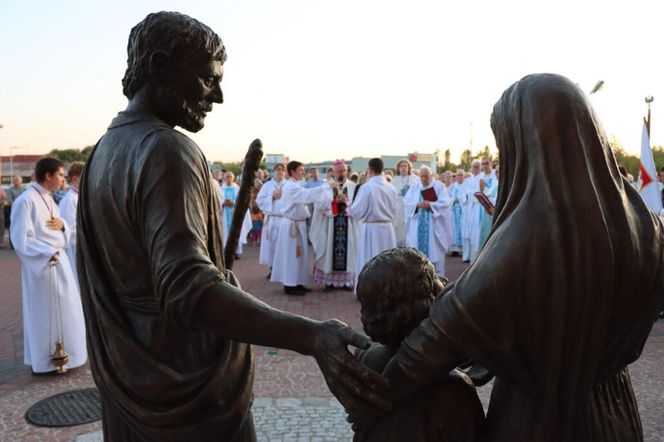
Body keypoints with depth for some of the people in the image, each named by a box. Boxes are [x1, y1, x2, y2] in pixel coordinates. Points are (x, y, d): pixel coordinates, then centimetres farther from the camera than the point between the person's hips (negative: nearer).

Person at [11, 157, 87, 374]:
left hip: (59, 260, 9)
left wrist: (62, 225, -4)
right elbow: (20, 239, -18)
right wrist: (48, 254, -20)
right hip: (42, 264, -9)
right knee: (44, 314, 2)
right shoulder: (26, 201, -15)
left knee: (64, 310, 15)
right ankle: (44, 362, 16)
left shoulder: (49, 199, 12)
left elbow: (63, 232, 19)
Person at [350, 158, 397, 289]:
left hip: (371, 228, -4)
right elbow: (394, 210, 9)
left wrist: (350, 209, 9)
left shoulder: (366, 187, -14)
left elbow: (357, 210, -11)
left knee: (369, 261, 4)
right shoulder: (391, 188, 1)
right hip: (387, 228, 4)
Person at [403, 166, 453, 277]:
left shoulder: (439, 186, 1)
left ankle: (439, 275, 7)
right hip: (418, 225, 3)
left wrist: (430, 205, -19)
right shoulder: (414, 187, 11)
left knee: (436, 250, -1)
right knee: (418, 249, 3)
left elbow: (445, 203, -8)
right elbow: (406, 201, 2)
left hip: (434, 225, -3)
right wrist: (417, 204, -16)